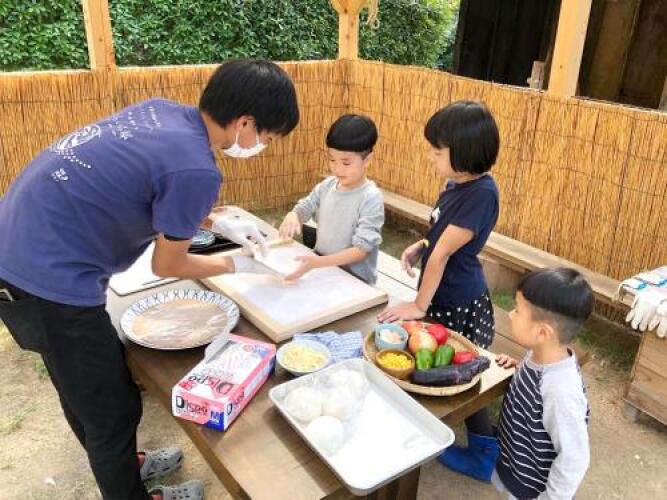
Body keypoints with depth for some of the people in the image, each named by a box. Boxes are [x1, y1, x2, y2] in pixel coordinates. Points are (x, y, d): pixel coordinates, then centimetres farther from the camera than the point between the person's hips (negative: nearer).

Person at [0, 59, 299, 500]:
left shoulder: (162, 112, 2)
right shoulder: (196, 168, -23)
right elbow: (168, 265, -8)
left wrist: (216, 221, 19)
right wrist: (237, 264, 8)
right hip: (51, 279, -9)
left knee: (84, 390, 28)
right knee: (113, 409, 12)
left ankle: (121, 463, 51)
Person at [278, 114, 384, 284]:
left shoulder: (371, 198, -16)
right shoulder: (327, 186, 0)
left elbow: (362, 250, -21)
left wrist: (317, 262, -32)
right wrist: (291, 218, -17)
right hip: (322, 270, 5)